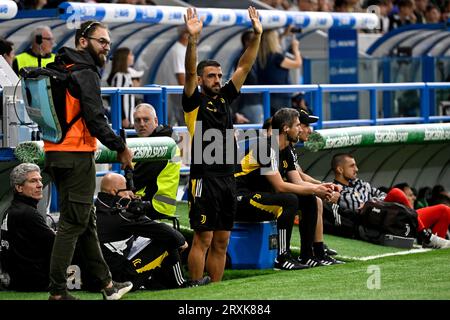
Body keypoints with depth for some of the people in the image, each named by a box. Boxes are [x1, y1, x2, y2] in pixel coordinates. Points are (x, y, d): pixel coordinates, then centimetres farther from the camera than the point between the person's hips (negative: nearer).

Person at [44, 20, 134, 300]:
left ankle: (107, 284, 24)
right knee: (73, 223, -6)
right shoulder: (85, 74, -12)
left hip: (56, 153, 10)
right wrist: (121, 148, -9)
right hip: (77, 155, -10)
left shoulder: (60, 70, 17)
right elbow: (95, 120, -19)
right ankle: (58, 292, -5)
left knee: (87, 221, 16)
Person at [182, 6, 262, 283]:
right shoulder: (195, 101, -1)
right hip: (205, 179, -7)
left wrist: (257, 36, 2)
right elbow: (190, 72, -16)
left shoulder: (225, 98, 15)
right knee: (203, 239, -6)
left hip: (228, 178, 7)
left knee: (221, 242, 8)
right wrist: (193, 39, -30)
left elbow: (244, 67, 12)